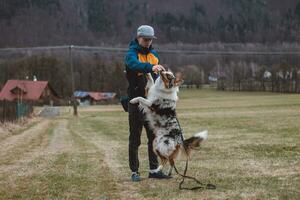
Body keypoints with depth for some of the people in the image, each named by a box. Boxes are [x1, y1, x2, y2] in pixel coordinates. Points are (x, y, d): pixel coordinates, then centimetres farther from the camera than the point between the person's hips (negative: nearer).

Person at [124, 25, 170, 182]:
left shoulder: (153, 54, 12)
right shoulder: (131, 54, -8)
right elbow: (135, 64, -32)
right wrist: (151, 67, -49)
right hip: (136, 101, -6)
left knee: (154, 137, 9)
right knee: (135, 138, 1)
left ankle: (154, 170, 17)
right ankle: (134, 172, 8)